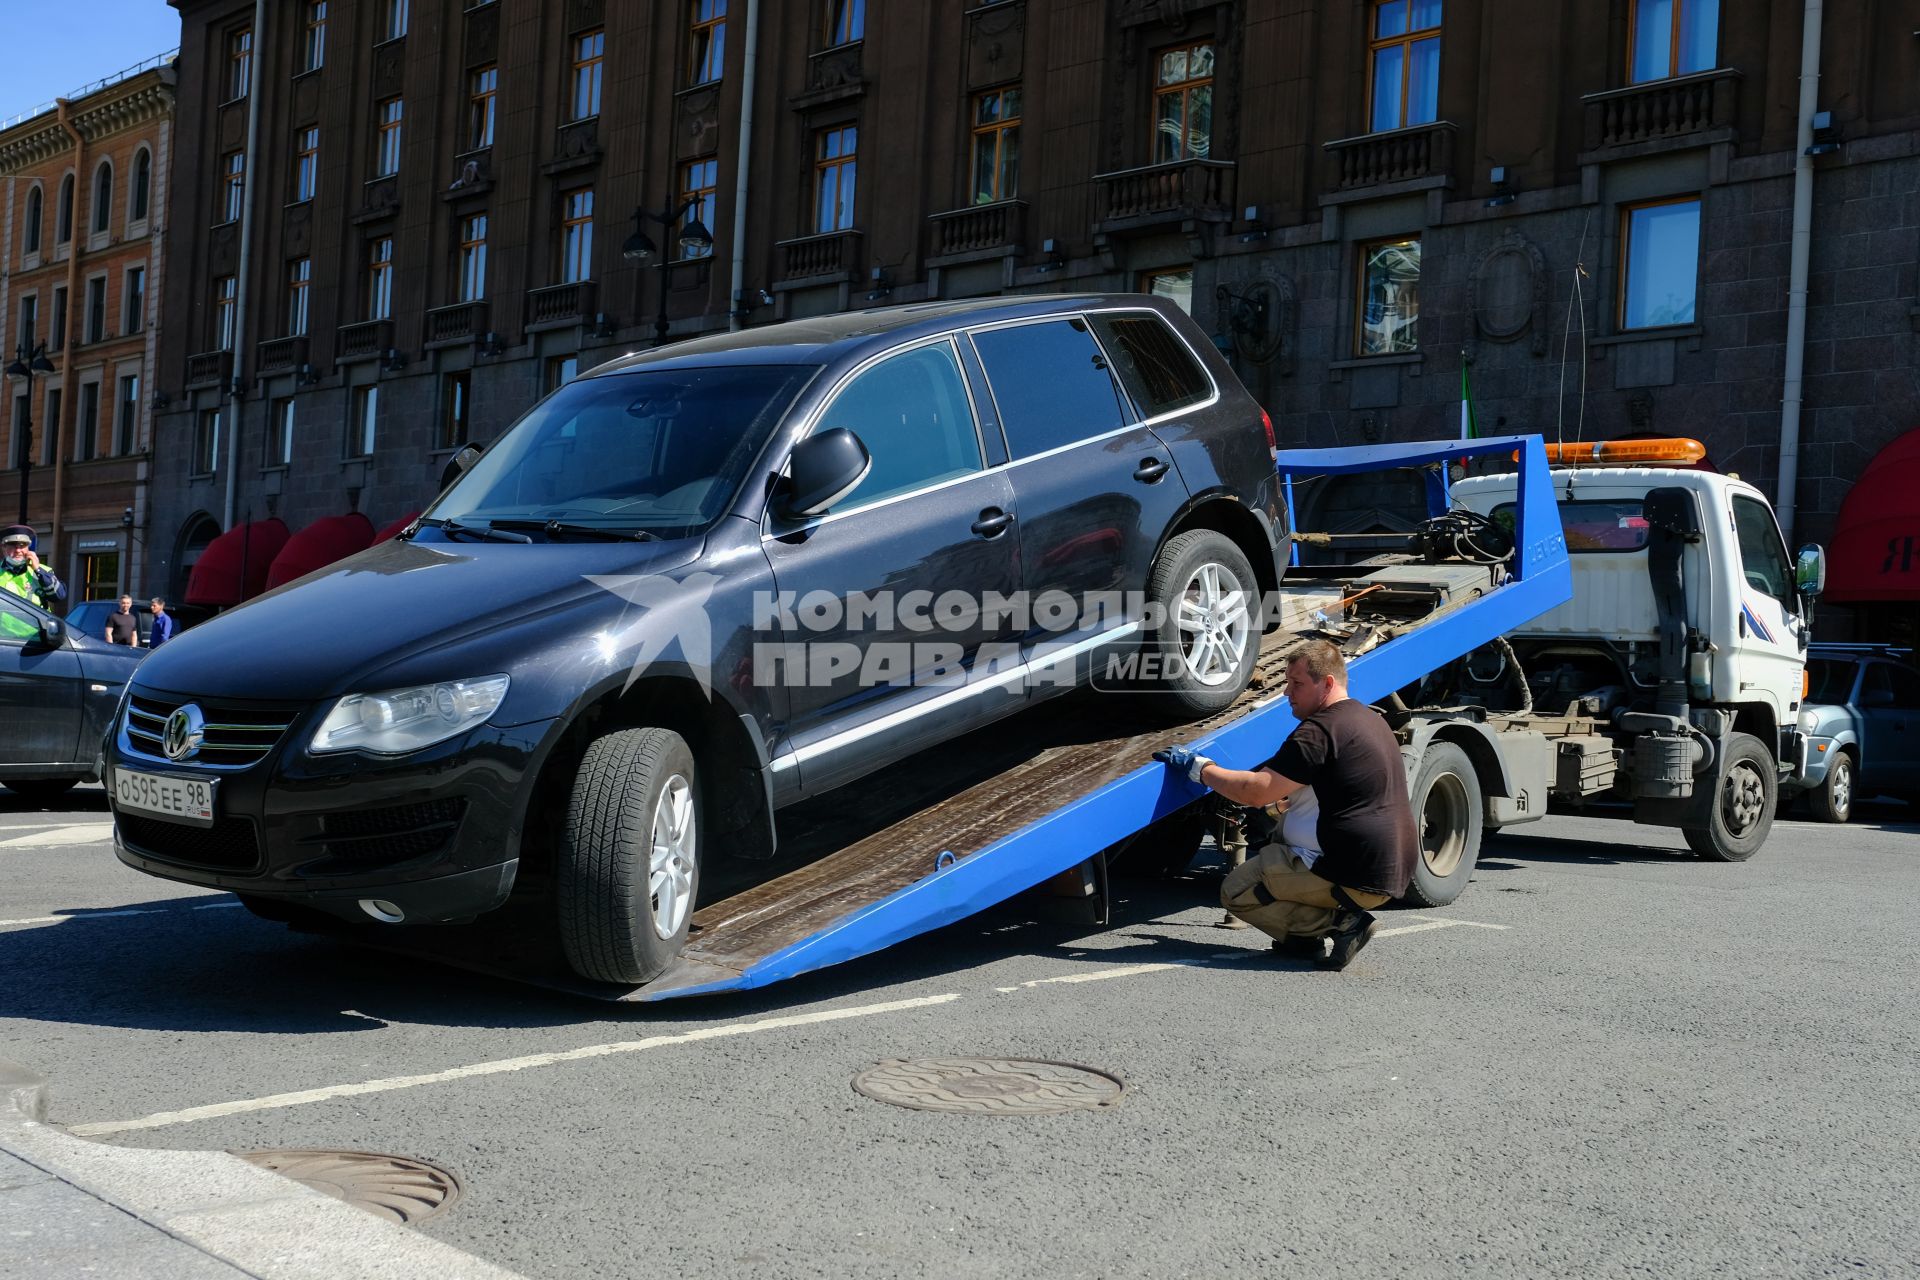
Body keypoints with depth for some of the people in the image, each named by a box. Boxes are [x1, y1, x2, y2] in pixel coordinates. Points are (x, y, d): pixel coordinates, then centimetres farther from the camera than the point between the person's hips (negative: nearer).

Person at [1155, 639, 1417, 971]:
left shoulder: (1321, 729, -15)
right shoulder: (1369, 717, 16)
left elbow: (1257, 791, -19)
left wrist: (1199, 767, -8)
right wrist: (1283, 798, 26)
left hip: (1356, 876, -10)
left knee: (1236, 890, 0)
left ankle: (1336, 924, -10)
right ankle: (1342, 919, 9)